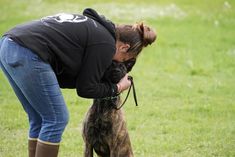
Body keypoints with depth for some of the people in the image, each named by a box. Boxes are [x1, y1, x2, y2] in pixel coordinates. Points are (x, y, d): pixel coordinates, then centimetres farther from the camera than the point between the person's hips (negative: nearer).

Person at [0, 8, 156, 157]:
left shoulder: (93, 25, 25)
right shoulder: (106, 44, -1)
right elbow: (86, 89, 4)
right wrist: (117, 88, 17)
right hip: (28, 55, -10)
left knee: (39, 120, 17)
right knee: (57, 120, 2)